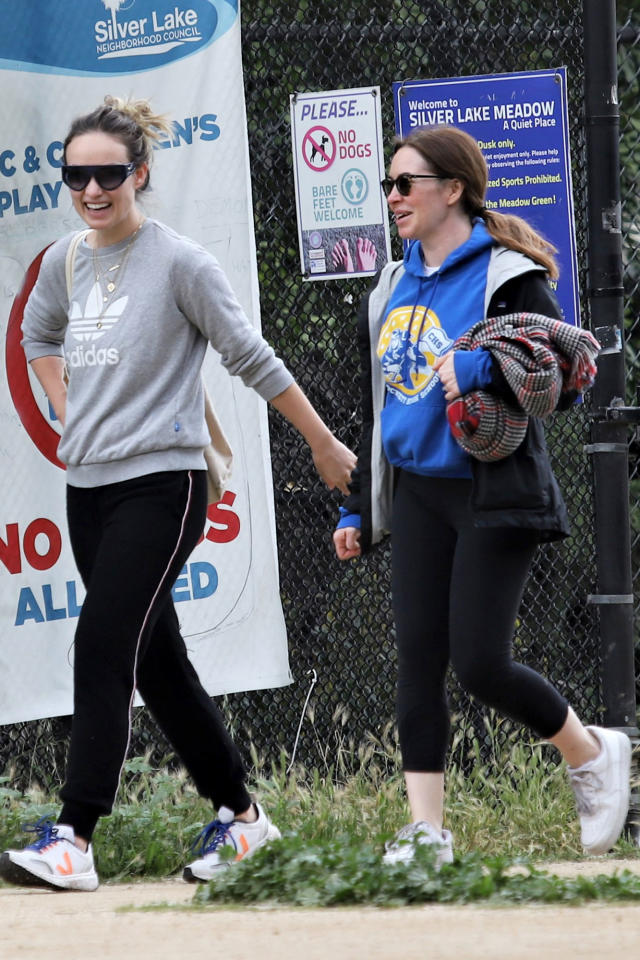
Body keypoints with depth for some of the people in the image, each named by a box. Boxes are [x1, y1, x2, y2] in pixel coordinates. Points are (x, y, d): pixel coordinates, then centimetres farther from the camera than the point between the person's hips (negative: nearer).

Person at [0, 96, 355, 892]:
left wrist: (325, 446, 1)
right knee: (157, 662, 9)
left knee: (105, 646, -17)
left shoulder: (180, 264, -9)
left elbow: (253, 360, -4)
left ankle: (71, 839, -22)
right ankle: (238, 814, 21)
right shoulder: (64, 264, 9)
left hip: (160, 483, -7)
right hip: (89, 487, 7)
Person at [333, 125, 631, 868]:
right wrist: (356, 507, 19)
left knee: (479, 662, -11)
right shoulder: (390, 290, 15)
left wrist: (479, 368, -27)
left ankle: (592, 754, 14)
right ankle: (426, 828, 0)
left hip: (492, 497, -7)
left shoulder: (505, 277, -7)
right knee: (418, 660, -1)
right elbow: (375, 409, 21)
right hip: (417, 495, 7)